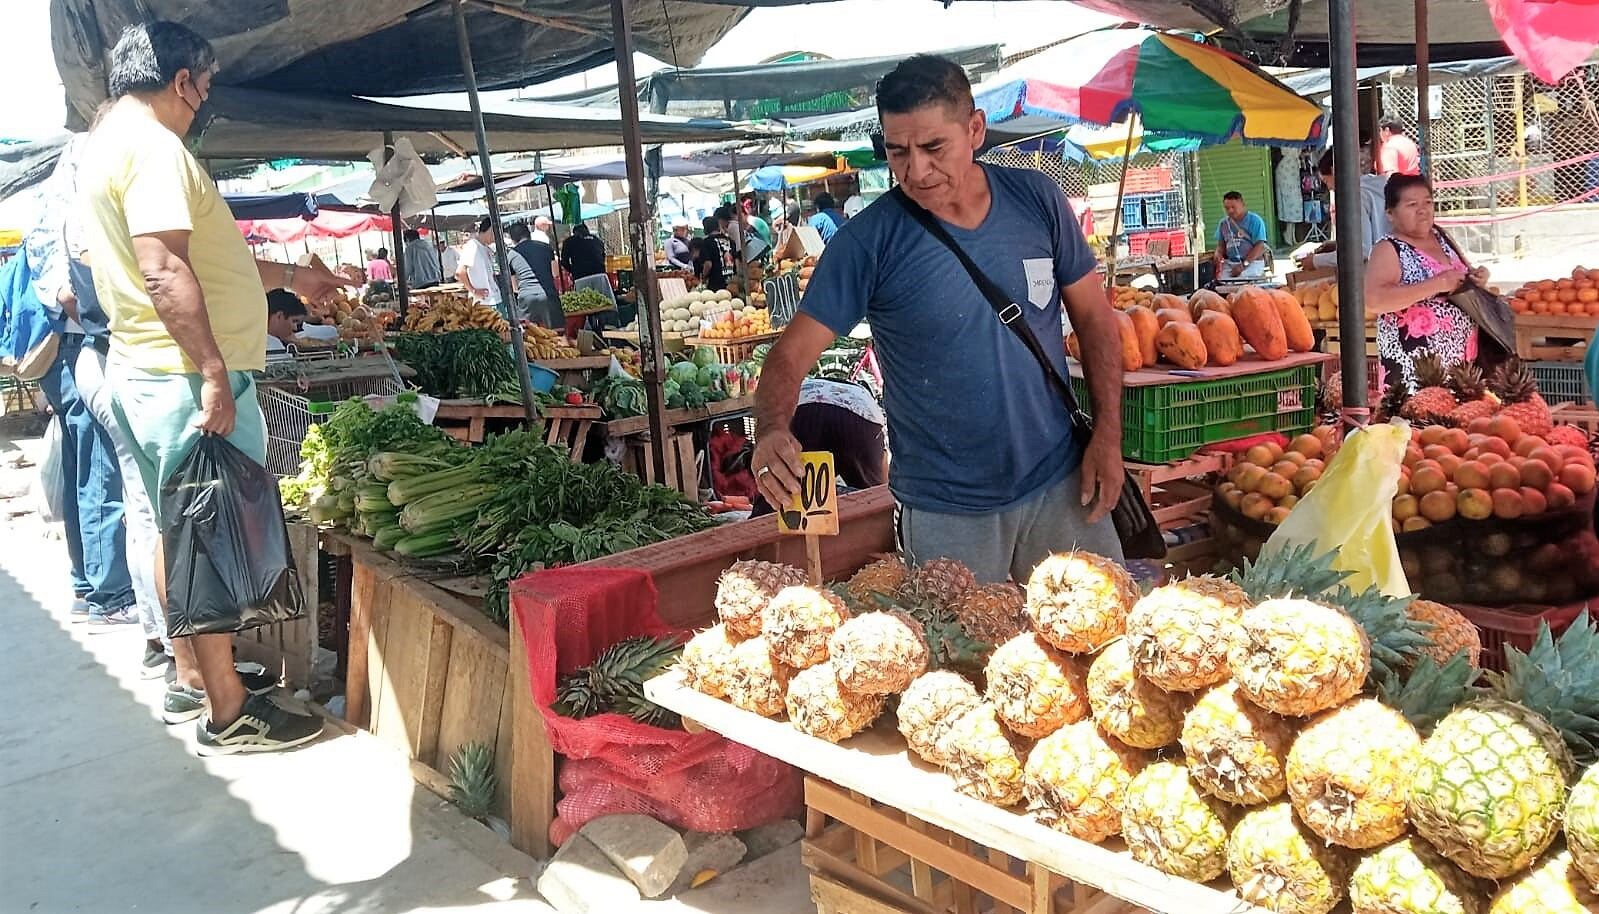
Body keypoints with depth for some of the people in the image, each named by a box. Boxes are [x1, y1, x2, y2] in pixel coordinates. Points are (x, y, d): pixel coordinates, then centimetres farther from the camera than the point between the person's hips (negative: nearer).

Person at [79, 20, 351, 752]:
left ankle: (191, 678, 31)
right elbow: (165, 271, -25)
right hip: (186, 378, -11)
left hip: (142, 373, 11)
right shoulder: (152, 147, -15)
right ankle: (228, 713, 5)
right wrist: (214, 372, -25)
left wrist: (290, 276, 31)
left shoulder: (108, 142, 18)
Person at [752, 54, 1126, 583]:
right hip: (945, 510, -3)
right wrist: (772, 431, -35)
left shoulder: (1036, 200, -3)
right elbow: (792, 354, -15)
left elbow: (1094, 319, 5)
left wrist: (1109, 435, -2)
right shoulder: (868, 241, -12)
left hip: (1061, 484, 3)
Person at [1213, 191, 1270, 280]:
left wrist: (1244, 264, -20)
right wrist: (1218, 257, -5)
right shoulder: (1223, 223, 14)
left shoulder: (1255, 220, -2)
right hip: (1229, 263, 4)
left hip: (1252, 262, -4)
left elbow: (1260, 246, -9)